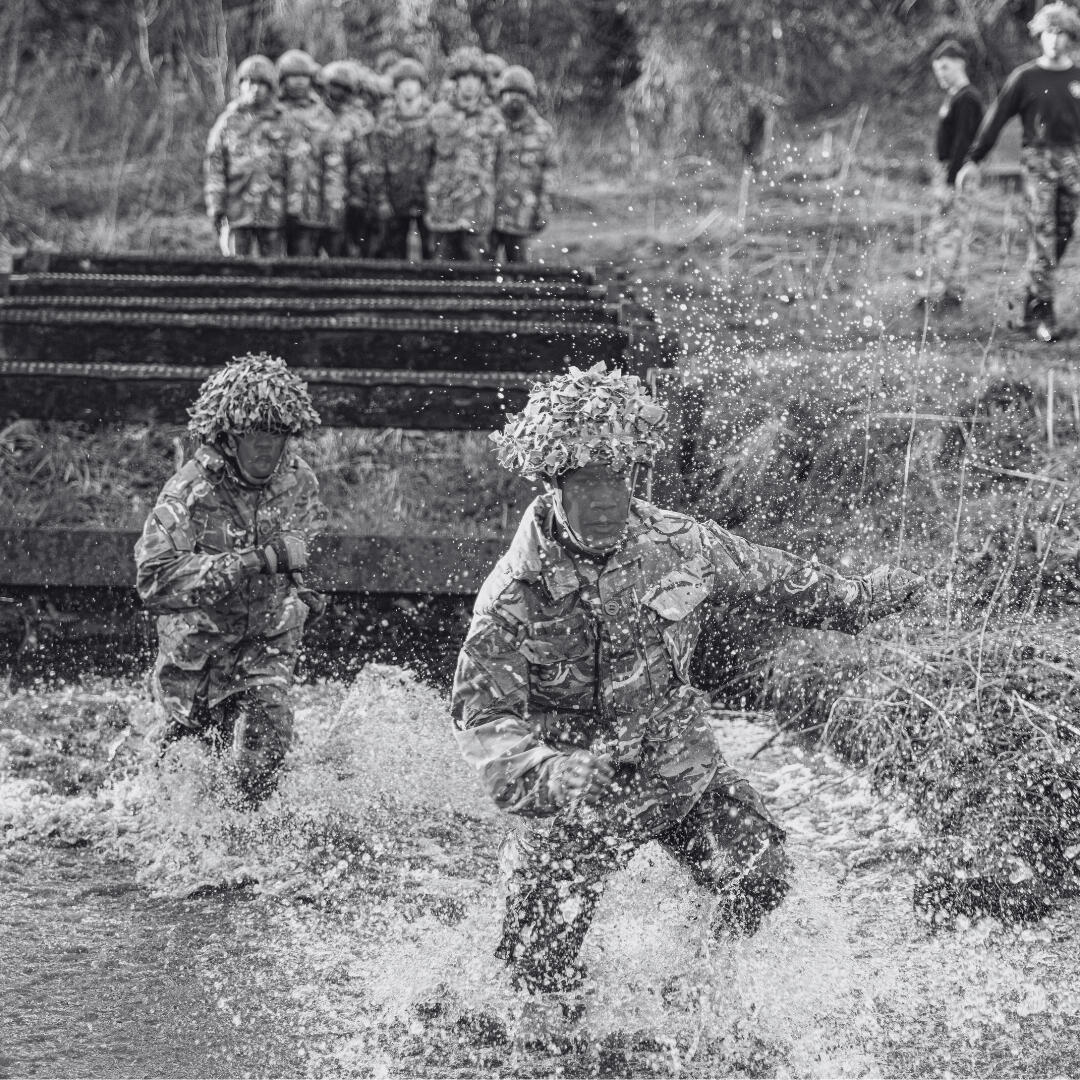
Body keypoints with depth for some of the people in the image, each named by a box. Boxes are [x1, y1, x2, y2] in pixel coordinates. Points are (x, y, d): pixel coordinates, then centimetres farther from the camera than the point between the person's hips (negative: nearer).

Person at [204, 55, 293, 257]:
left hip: (273, 211, 0)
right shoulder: (228, 122, 6)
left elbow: (291, 168, 7)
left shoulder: (281, 122, 7)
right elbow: (213, 165, 2)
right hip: (237, 213, 0)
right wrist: (216, 208, -5)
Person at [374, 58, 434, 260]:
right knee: (393, 251, 6)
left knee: (432, 251, 1)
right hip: (397, 197, 1)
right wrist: (382, 198, -1)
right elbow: (380, 162, 4)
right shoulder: (386, 119, 3)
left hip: (428, 197, -1)